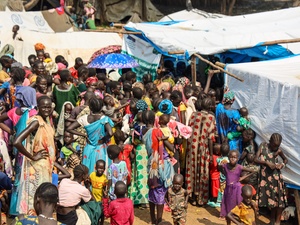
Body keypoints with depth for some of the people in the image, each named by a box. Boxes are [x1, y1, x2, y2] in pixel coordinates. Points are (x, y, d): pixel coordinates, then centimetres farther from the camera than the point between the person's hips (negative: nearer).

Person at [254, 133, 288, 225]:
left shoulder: (278, 150, -2)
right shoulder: (263, 146, -2)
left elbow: (285, 159, 17)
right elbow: (256, 159, -7)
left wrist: (283, 164, -5)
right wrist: (267, 163, -19)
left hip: (276, 177, 0)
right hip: (265, 176, 0)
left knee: (279, 199, 1)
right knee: (270, 198, 12)